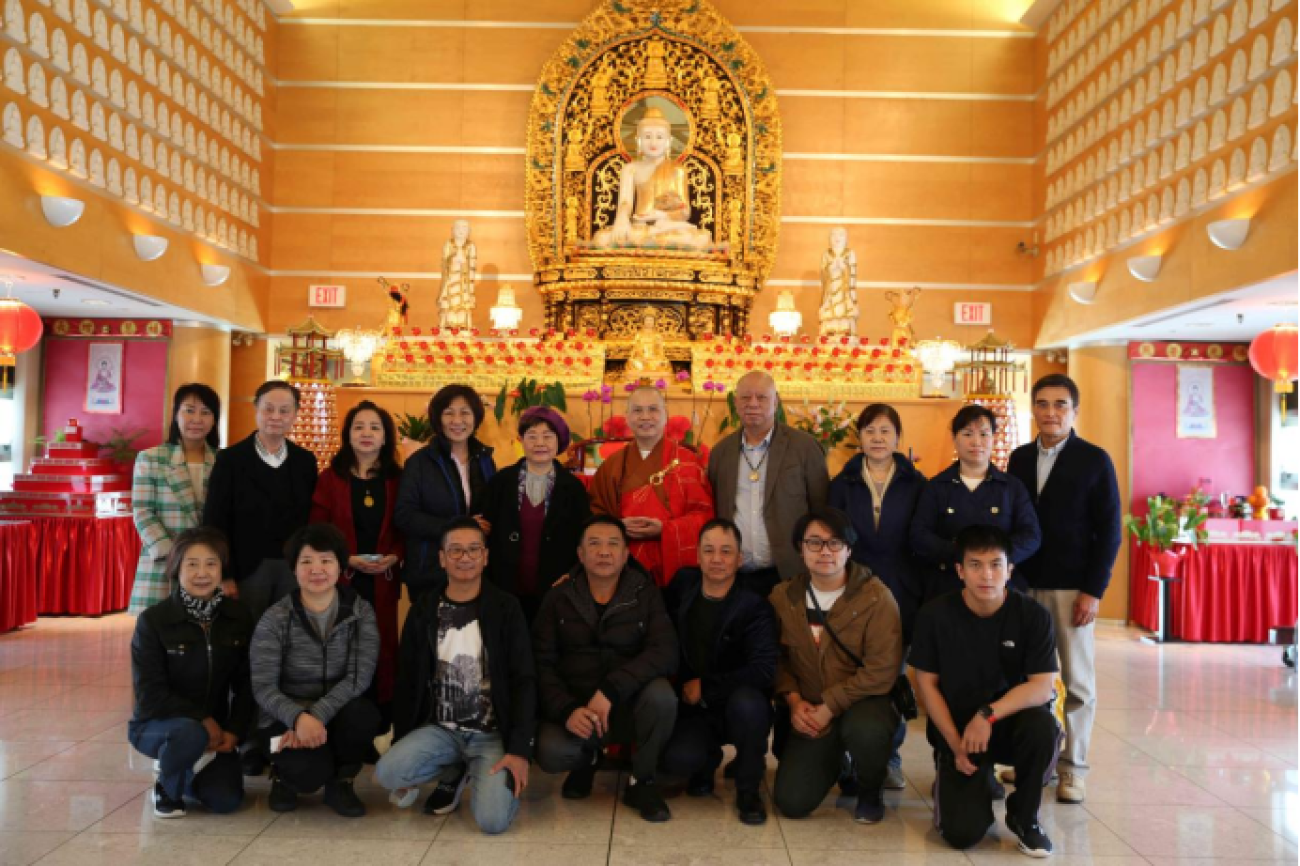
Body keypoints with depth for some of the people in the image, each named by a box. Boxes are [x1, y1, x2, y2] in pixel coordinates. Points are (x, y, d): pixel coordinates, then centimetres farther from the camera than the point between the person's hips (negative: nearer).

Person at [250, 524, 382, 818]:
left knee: (364, 714, -33)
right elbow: (263, 687, -14)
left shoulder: (361, 611, -5)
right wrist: (299, 718, -32)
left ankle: (340, 783, -2)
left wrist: (318, 715, -27)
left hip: (336, 714, 2)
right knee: (311, 772, -30)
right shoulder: (276, 618, -8)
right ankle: (283, 772, 10)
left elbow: (360, 676, -15)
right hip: (287, 718, -1)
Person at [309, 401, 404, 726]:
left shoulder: (397, 479, 5)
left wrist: (394, 557, -12)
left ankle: (382, 722, 16)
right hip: (342, 579, -1)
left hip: (382, 581, 1)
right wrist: (347, 560, -13)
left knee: (382, 647, 5)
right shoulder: (330, 477, 2)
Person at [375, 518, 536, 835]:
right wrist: (399, 744, 6)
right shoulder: (423, 612, 5)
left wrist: (519, 749, -16)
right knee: (386, 772, -24)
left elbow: (524, 681, -7)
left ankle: (475, 773, 10)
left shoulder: (505, 608, -3)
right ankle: (454, 772, 6)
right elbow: (407, 682, 10)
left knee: (493, 820, -24)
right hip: (441, 728, 3)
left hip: (492, 733, -3)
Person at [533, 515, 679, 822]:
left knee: (661, 694, -32)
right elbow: (542, 663, -3)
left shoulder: (645, 594, -2)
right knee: (550, 752, -29)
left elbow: (665, 654, -16)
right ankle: (587, 759, 11)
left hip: (628, 706, 0)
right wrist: (567, 710, -21)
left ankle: (642, 780, -4)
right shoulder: (558, 598, 2)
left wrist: (610, 690, -29)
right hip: (575, 707, 1)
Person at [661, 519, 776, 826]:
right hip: (693, 709, 2)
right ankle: (709, 759, 13)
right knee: (678, 760, -28)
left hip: (737, 708, -2)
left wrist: (705, 686, -17)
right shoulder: (683, 585, 0)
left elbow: (764, 670, -23)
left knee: (746, 702, -37)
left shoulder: (754, 607, -13)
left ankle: (748, 790, -8)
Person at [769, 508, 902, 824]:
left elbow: (882, 670, -17)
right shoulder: (784, 597, 1)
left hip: (863, 702, -3)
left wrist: (830, 706, -19)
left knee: (864, 729, -39)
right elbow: (777, 657, 5)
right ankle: (834, 759, 26)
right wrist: (794, 700, -11)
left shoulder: (876, 597, -12)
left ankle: (870, 792, -3)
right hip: (809, 713, 3)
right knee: (792, 802, -9)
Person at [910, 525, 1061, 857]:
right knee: (962, 833, -17)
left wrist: (988, 714, -29)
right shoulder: (935, 615, -12)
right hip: (956, 729, 0)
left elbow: (1043, 686, -17)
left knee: (1043, 726, -35)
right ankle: (979, 779, 20)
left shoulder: (1032, 615, -13)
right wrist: (955, 744, -10)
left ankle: (1024, 816, -6)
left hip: (1010, 721, 1)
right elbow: (927, 683, -5)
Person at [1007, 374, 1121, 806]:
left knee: (1077, 680, 5)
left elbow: (1108, 530, -4)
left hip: (1072, 587, -3)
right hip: (1023, 584, 3)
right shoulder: (1020, 457, 9)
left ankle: (1073, 767, 15)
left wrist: (1094, 590, -10)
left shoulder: (1094, 460, -2)